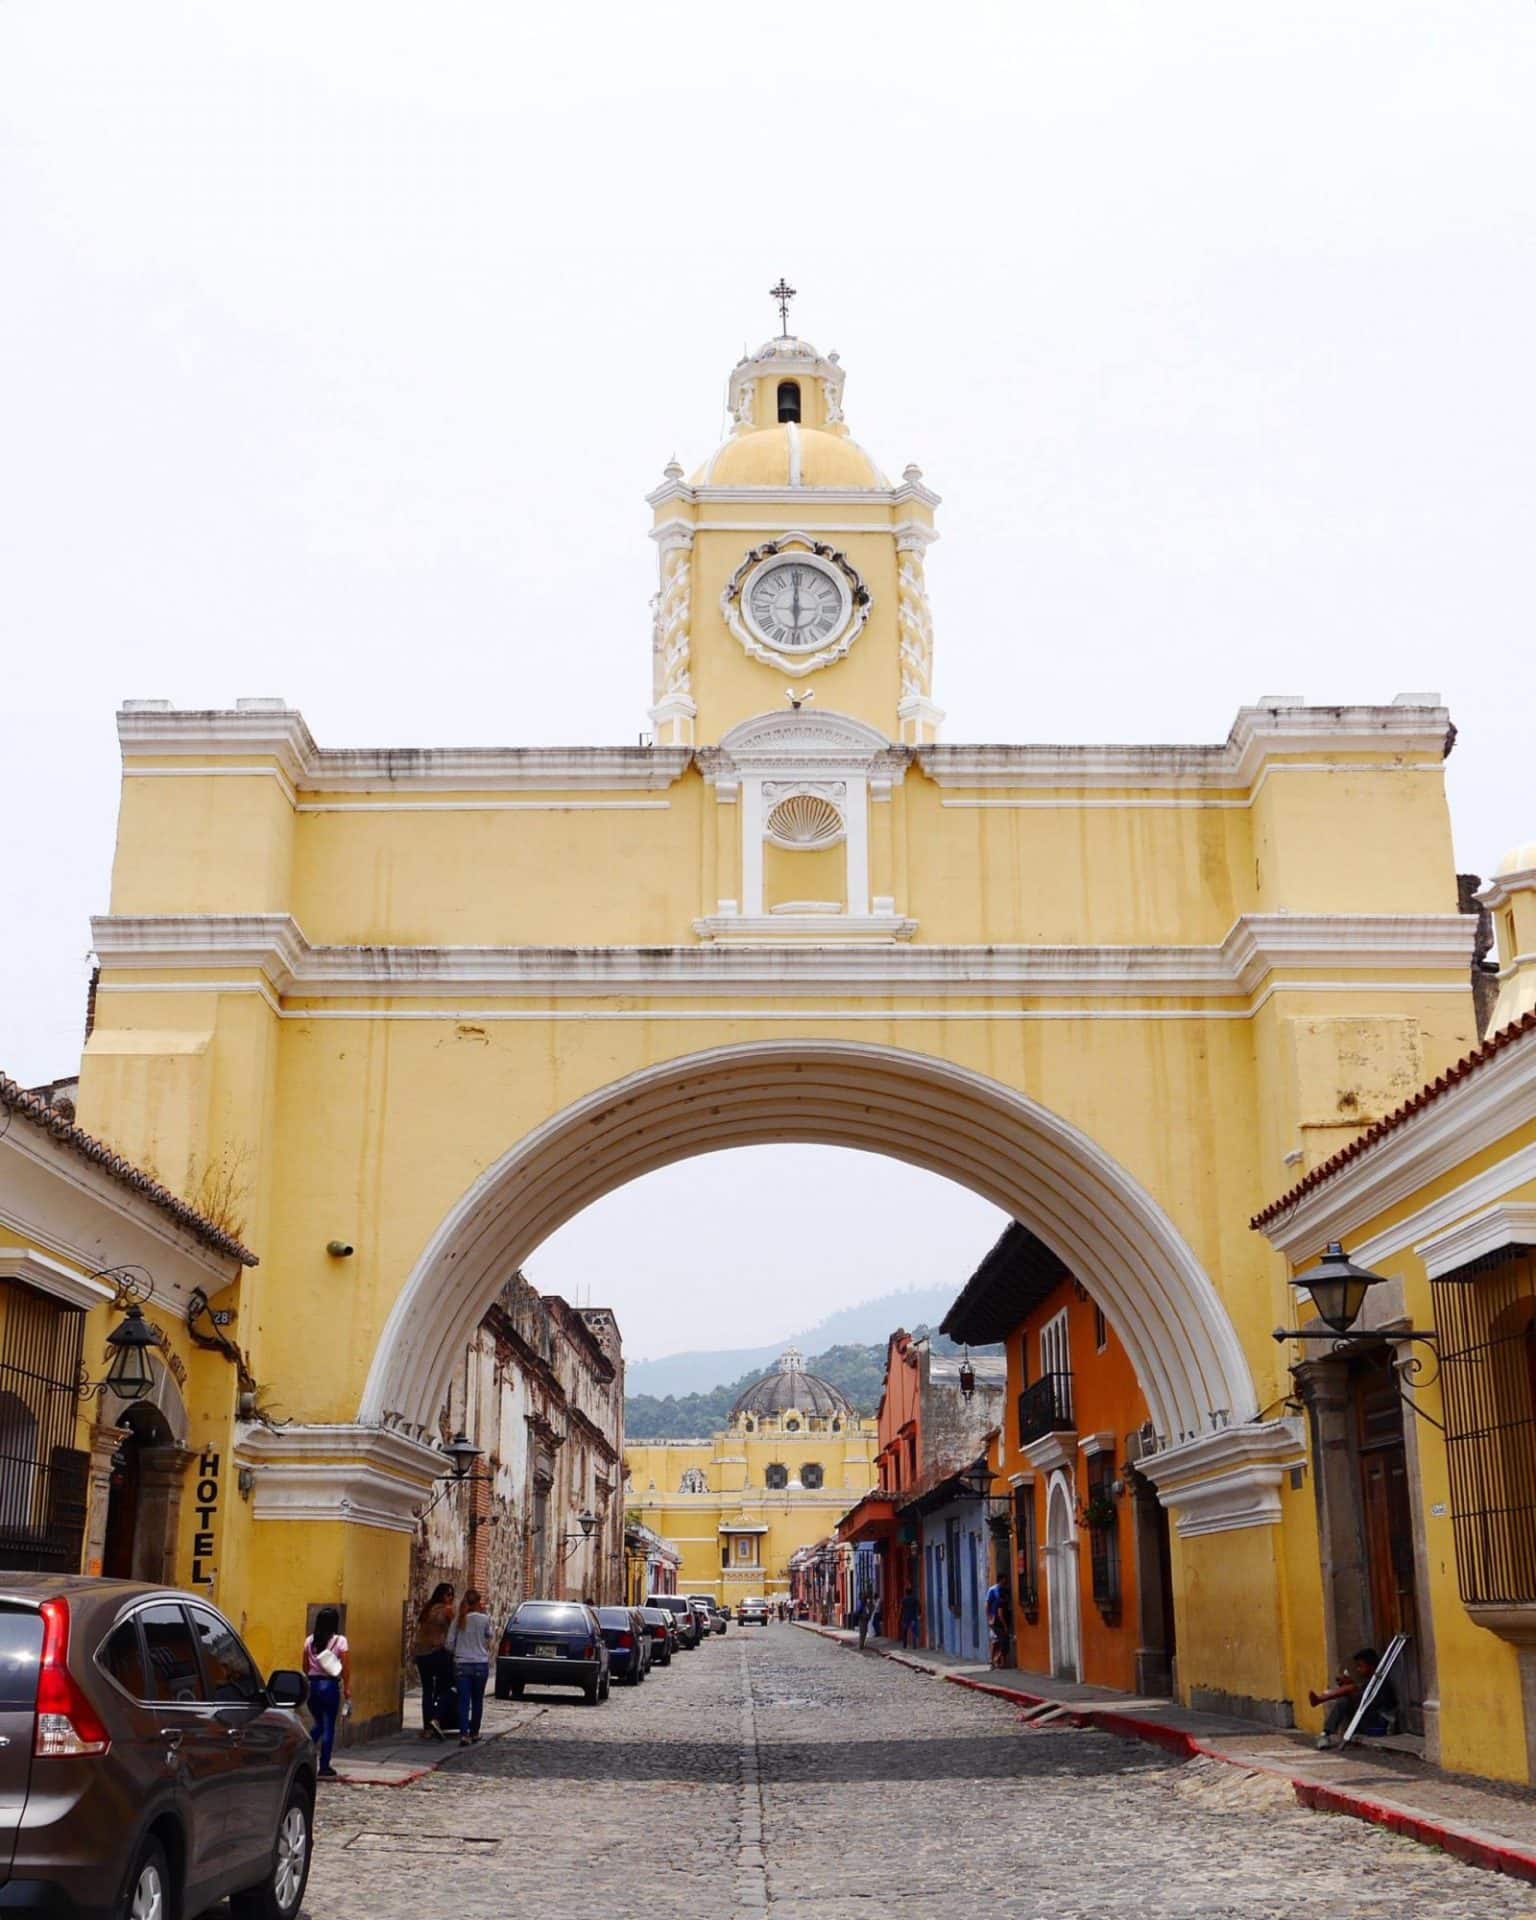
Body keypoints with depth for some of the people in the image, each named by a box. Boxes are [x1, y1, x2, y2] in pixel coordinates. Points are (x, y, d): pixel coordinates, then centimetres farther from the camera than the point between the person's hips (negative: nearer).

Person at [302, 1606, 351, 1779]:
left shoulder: (310, 1641, 3)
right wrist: (347, 1691, -2)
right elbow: (345, 1669, -8)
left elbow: (305, 1667, 7)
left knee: (319, 1724, 20)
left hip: (312, 1684, 4)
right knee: (329, 1726, 6)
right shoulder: (339, 1641, -8)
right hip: (330, 1685, -4)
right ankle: (324, 1767, 8)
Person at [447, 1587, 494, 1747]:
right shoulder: (484, 1619, -7)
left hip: (461, 1665, 1)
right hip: (480, 1664, -1)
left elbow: (449, 1644, -1)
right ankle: (474, 1732, 22)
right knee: (477, 1700, 14)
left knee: (463, 1701, -1)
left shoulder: (458, 1620, -2)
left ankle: (464, 1734, -14)